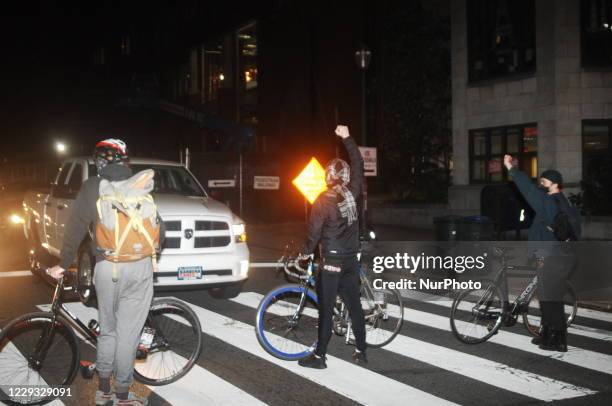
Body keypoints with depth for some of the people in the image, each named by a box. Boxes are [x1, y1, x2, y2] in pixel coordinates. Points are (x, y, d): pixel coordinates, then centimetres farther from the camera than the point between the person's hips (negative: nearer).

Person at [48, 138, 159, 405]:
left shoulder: (91, 187, 2)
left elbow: (76, 228, 0)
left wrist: (63, 264, 9)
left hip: (107, 268, 0)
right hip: (140, 266, 0)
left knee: (108, 331, 15)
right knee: (128, 333, 3)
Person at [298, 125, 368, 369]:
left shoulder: (323, 201, -13)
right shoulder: (352, 193, 1)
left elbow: (314, 231, -9)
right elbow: (358, 164, 13)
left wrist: (306, 252, 8)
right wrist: (347, 138, 20)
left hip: (331, 262, -5)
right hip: (352, 260, 5)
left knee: (326, 310, -1)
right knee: (355, 306, 12)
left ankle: (319, 356, 5)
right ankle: (361, 352, 21)